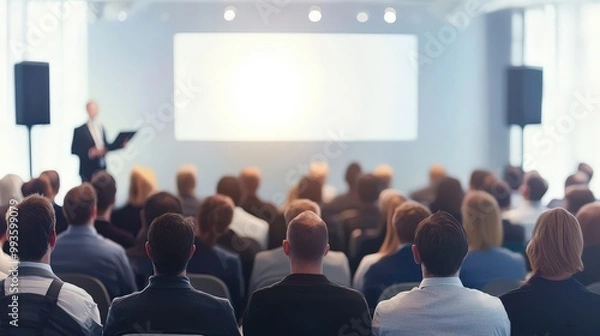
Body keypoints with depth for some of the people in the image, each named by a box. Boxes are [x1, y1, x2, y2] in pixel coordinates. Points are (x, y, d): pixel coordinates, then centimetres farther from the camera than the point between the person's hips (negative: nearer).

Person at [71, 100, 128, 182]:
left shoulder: (101, 128, 13)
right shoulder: (80, 130, -6)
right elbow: (74, 150, -7)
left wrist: (120, 144, 6)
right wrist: (89, 153, -20)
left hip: (102, 168, 5)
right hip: (88, 170, -5)